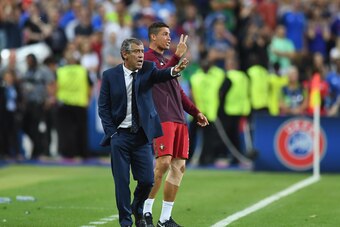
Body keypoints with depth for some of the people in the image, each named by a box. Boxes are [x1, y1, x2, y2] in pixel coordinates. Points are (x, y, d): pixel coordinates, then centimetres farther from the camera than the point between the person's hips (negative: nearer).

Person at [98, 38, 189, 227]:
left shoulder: (147, 69, 1)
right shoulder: (110, 75, -1)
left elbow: (160, 75, -22)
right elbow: (103, 107, 1)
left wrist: (174, 71, -44)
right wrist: (111, 133, -7)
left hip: (142, 135, 1)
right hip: (120, 135, -1)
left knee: (147, 180, -1)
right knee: (122, 182, 1)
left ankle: (138, 209, 28)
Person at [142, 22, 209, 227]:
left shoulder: (166, 61, 26)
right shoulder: (148, 58, 0)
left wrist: (195, 112, 22)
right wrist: (177, 56, -24)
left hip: (179, 120, 9)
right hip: (162, 118, -9)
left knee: (179, 166, 3)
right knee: (164, 162, -19)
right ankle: (146, 210, -7)